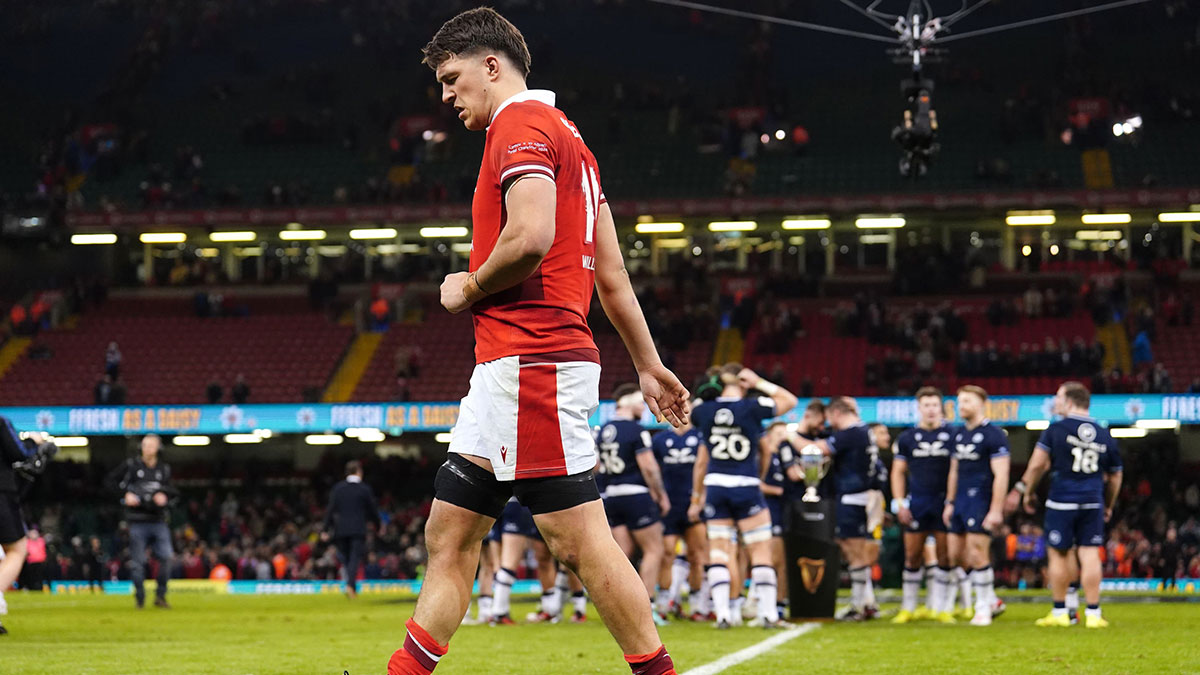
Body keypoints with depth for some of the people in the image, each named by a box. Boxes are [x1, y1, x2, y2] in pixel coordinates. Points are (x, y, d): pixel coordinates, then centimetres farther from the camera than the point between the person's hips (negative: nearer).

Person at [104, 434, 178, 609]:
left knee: (166, 557, -9)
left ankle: (160, 595, 5)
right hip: (137, 521, -2)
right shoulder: (131, 465, 2)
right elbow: (111, 481, 4)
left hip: (158, 521, 2)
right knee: (138, 561, -1)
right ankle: (140, 599, 10)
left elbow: (173, 491, 18)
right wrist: (126, 494, -10)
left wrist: (164, 495, -4)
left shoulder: (164, 469, 10)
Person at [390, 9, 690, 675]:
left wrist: (468, 286, -6)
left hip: (531, 361, -10)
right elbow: (612, 273, 24)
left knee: (579, 539, -10)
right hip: (506, 370, 10)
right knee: (449, 533, 8)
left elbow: (531, 237, -23)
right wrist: (649, 365, 26)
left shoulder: (522, 124, -7)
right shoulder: (563, 135, 23)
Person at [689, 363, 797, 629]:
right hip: (746, 488, -3)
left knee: (718, 551, 6)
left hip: (715, 488, 3)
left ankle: (722, 612, -2)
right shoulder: (751, 407, -10)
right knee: (760, 552, 4)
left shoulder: (704, 411, 0)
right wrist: (759, 383, 8)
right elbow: (789, 400, 8)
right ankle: (768, 612, 3)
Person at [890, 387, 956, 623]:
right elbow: (898, 472, 10)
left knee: (944, 556, 1)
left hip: (944, 502, -1)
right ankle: (908, 607, 11)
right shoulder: (907, 438, 7)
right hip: (916, 503, 1)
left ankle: (939, 607, 7)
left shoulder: (952, 435, 2)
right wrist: (900, 503, 0)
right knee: (912, 556, 3)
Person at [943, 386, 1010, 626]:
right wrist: (950, 503, 18)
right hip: (960, 503, 8)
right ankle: (991, 601, 18)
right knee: (955, 555, 7)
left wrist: (996, 510, -18)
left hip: (980, 502, -8)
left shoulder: (993, 435, -10)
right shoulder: (959, 434, 15)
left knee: (978, 556, -8)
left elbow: (1001, 475, -13)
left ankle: (983, 608, 4)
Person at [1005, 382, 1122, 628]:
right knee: (1090, 555, 2)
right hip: (1093, 503, 3)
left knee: (1059, 554, 6)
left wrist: (1027, 492, 11)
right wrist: (1108, 506, 30)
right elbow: (1115, 476, 16)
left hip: (1062, 502, -3)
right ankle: (1093, 613, -1)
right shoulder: (1105, 436, 8)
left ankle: (1059, 612, 12)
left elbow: (1038, 464, -4)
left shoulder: (1056, 430, -4)